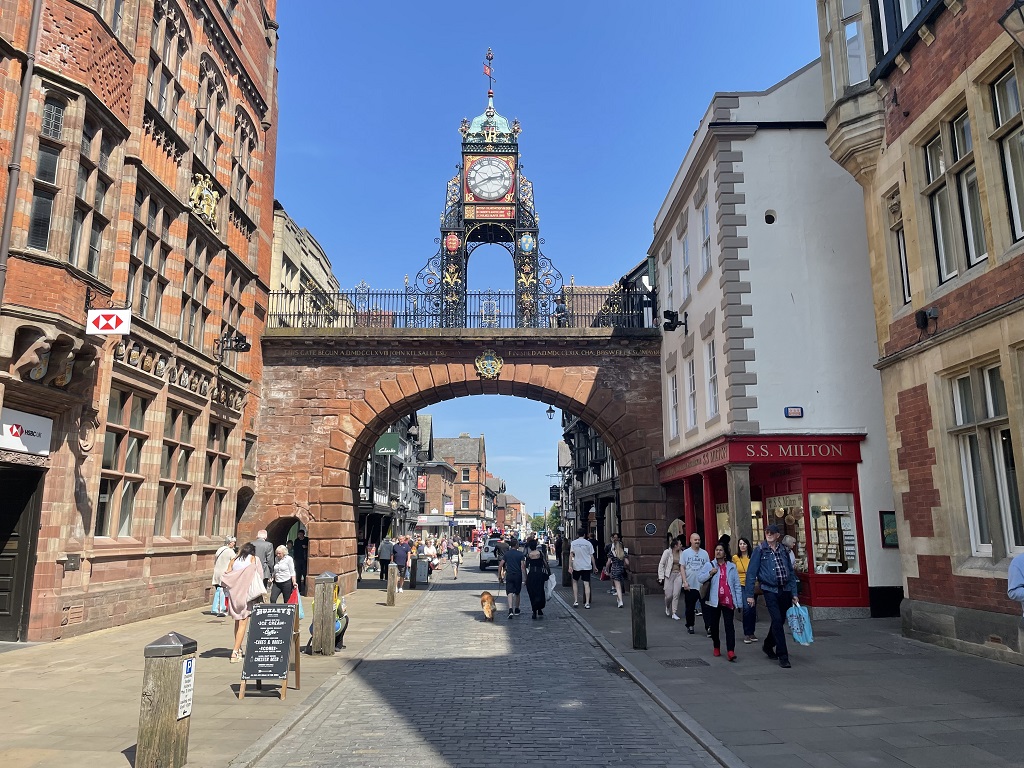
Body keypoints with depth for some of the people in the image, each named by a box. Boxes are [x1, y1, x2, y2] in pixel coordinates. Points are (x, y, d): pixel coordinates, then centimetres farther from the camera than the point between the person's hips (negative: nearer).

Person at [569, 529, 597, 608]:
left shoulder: (573, 543, 0)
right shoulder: (588, 543, -2)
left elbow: (571, 555, -6)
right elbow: (591, 556, 1)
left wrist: (570, 566, -6)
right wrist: (594, 566, 10)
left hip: (576, 566, 1)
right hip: (587, 566, -1)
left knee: (575, 582, 17)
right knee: (586, 584, 0)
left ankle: (576, 601, 12)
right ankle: (587, 603, -4)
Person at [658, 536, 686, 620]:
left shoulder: (681, 553, 2)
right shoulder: (667, 552, -7)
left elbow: (683, 565, 9)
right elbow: (661, 565, -3)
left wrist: (684, 579, 5)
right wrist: (661, 577, -7)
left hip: (678, 575, 3)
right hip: (669, 575, -2)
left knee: (676, 595, -2)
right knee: (669, 595, -1)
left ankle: (674, 613, 8)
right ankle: (667, 607, 30)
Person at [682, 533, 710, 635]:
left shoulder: (704, 553, 6)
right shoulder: (685, 553, 3)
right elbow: (682, 568, 2)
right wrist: (685, 582, -7)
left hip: (703, 585, 0)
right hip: (690, 585, 0)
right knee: (690, 608, 10)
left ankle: (708, 627, -8)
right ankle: (690, 625, 24)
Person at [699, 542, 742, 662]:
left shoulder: (732, 566, 8)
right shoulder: (709, 565, 6)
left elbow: (737, 585, 6)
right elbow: (700, 579, -3)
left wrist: (738, 601, 1)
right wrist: (710, 573, -18)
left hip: (728, 601, -1)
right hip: (714, 601, 1)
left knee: (729, 625, -8)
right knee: (714, 625, 10)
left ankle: (731, 651, -13)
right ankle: (716, 647, 26)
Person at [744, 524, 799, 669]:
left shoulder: (783, 550, 8)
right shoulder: (760, 550, -4)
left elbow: (791, 572, 13)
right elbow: (751, 573, -5)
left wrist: (794, 594, 8)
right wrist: (749, 594, -8)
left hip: (785, 590, 5)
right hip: (770, 590, -4)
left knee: (780, 621, 13)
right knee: (777, 621, -10)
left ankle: (768, 646, 36)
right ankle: (783, 657, -3)